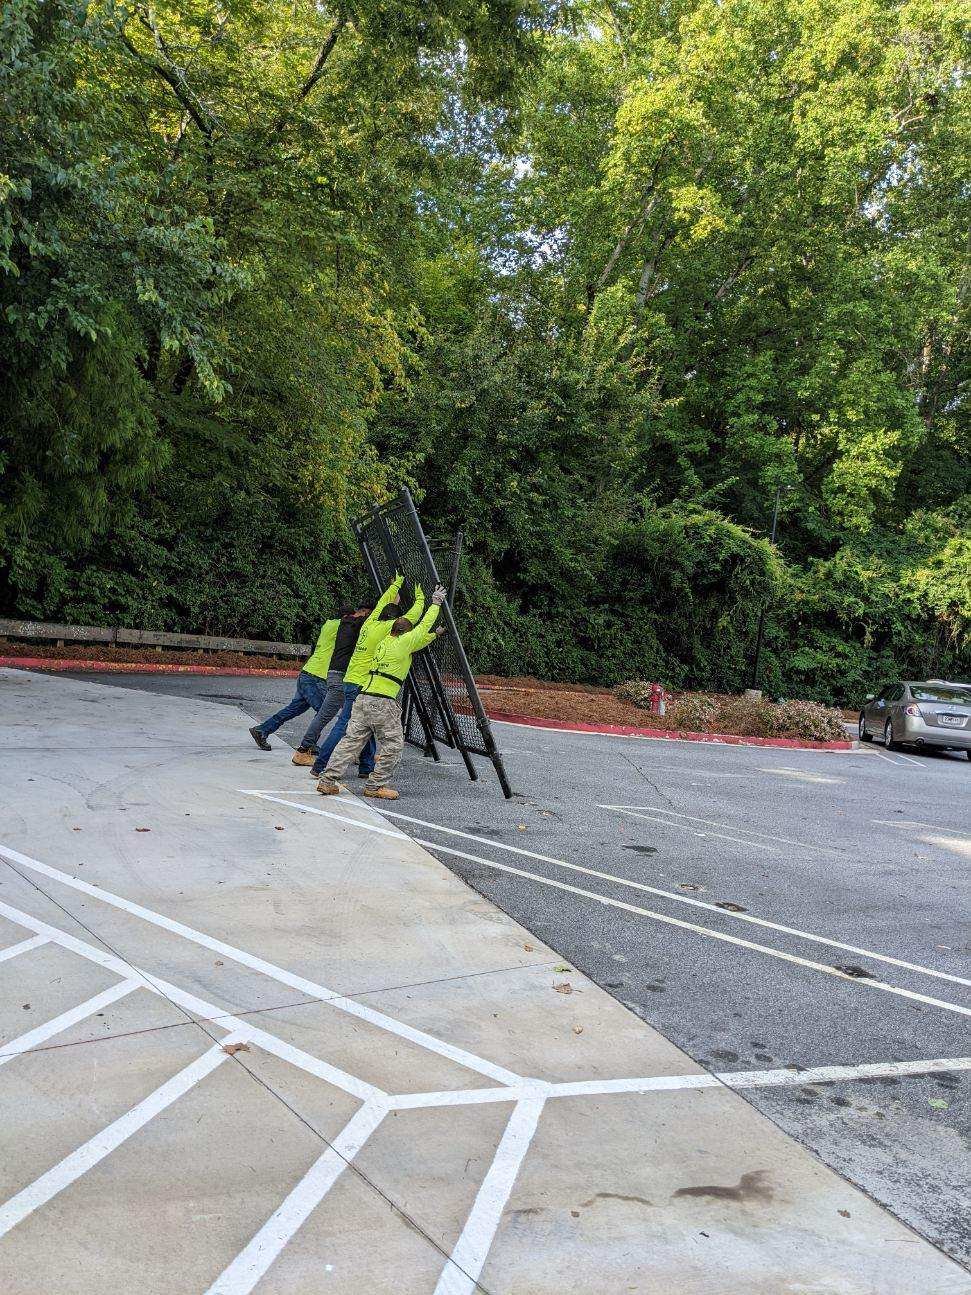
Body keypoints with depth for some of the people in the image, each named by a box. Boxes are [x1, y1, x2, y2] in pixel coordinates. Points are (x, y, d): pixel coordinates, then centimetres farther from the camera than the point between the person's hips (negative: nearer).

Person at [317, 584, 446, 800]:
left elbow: (420, 640, 34)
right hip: (383, 703, -8)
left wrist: (434, 635, 34)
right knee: (393, 745, 4)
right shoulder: (402, 642, -2)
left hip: (363, 698, 8)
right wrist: (436, 603, 19)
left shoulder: (383, 643, 20)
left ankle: (328, 781, 4)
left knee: (351, 740, 7)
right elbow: (424, 626, 9)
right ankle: (375, 786, 5)